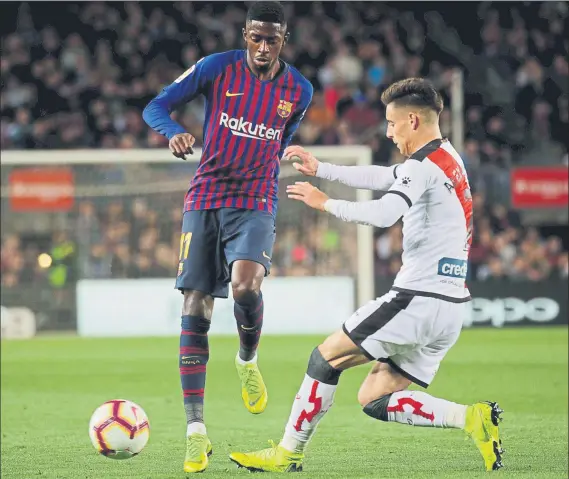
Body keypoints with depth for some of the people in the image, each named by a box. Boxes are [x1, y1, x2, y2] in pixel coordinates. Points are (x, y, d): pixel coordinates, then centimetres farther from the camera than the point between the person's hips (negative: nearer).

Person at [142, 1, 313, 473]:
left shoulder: (299, 91, 4)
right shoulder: (217, 68, -2)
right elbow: (155, 106, -2)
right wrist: (175, 132, -22)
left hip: (255, 204, 0)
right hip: (205, 199, 0)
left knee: (245, 285, -28)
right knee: (195, 309, -5)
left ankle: (248, 360, 6)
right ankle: (196, 430, -2)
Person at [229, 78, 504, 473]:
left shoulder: (424, 165, -13)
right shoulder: (448, 159, 18)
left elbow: (383, 214, -28)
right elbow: (381, 177, 30)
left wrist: (325, 203, -14)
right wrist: (320, 168, 31)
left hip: (418, 299, -9)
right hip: (450, 307, 9)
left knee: (327, 356, 2)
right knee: (374, 400, 9)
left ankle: (289, 453, 6)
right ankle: (472, 417, -4)